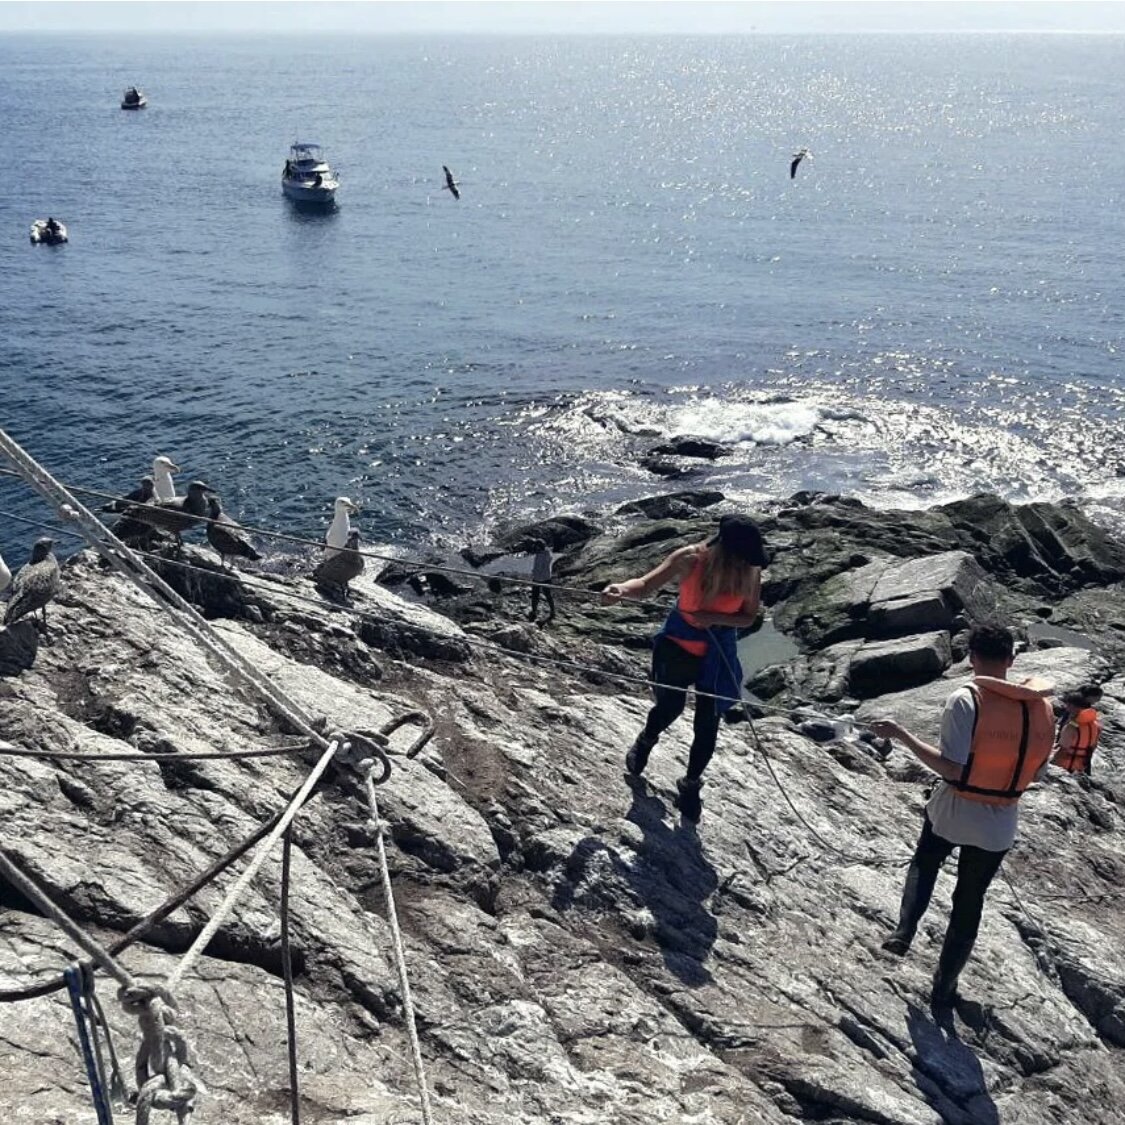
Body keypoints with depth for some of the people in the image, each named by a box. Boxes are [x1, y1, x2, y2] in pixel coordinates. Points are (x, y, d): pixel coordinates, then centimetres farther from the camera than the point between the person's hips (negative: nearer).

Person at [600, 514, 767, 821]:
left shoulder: (751, 573, -21)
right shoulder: (690, 559, -27)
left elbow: (748, 617, -8)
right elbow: (646, 585, -22)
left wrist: (715, 618, -27)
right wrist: (622, 589, -45)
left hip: (718, 654, 1)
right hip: (677, 646, -1)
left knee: (707, 722, 7)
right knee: (670, 706, 14)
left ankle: (691, 785, 30)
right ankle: (645, 742, 51)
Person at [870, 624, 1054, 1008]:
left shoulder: (965, 700, -19)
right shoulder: (1041, 707, -5)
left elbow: (951, 768, -23)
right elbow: (1037, 772, 5)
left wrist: (901, 735, -18)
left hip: (951, 813, -2)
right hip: (998, 826, 3)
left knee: (924, 866, 29)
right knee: (969, 902, 18)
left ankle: (904, 931, 12)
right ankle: (944, 987, 28)